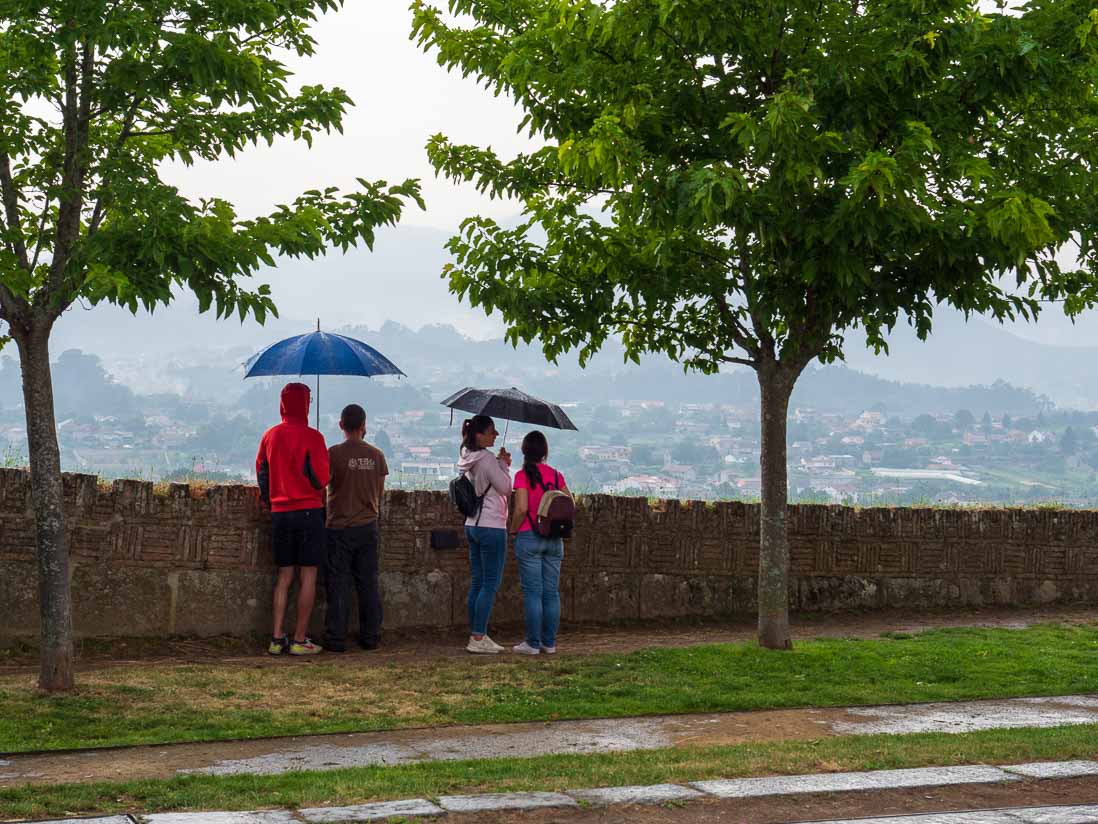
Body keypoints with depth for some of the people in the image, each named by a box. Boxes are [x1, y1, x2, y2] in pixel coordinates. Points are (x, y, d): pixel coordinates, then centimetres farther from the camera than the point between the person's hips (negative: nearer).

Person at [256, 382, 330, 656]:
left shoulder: (270, 436, 5)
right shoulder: (312, 437, -10)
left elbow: (261, 473, 11)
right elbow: (321, 478, -11)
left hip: (280, 512, 5)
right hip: (309, 511, -5)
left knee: (284, 576, 10)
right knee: (308, 576, 1)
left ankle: (277, 638, 6)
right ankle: (300, 640, -1)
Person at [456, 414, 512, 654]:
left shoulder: (468, 459, 11)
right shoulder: (486, 458, -16)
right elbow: (506, 488, -11)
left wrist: (501, 465, 10)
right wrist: (504, 465, 0)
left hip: (473, 525, 9)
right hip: (491, 527, -9)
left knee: (477, 582, 10)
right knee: (490, 584, -5)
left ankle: (477, 635, 13)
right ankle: (478, 638, -7)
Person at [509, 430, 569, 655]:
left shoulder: (523, 475, -8)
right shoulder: (556, 475, 5)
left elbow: (521, 508, -16)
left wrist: (513, 529, -1)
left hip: (529, 537, -4)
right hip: (554, 540, 4)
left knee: (532, 592, -1)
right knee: (551, 592, 8)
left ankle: (533, 643, 0)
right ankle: (549, 643, 11)